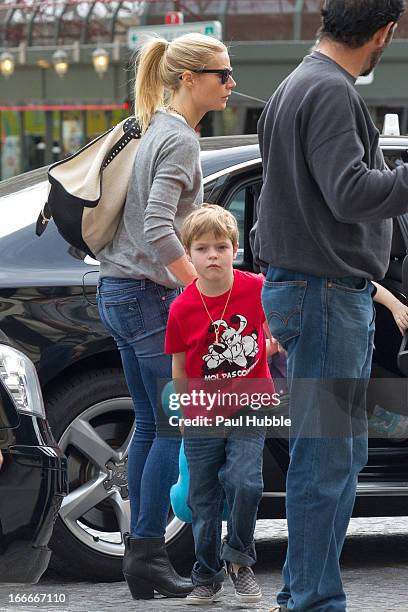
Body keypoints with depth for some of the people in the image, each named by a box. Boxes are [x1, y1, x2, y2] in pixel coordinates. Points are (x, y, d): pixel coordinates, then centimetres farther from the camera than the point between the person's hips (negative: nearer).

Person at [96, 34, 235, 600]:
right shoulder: (179, 138, -14)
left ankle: (140, 550, 13)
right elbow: (158, 229, -25)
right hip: (151, 295, -10)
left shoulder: (156, 129, 16)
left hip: (120, 292, 10)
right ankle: (148, 551, -6)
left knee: (151, 423, 11)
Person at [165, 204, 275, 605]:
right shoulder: (182, 308, -9)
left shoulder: (256, 289, -11)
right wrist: (188, 409, 7)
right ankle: (207, 579, 24)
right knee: (203, 500, 8)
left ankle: (239, 560, 7)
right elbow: (179, 370, 3)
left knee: (245, 483, -17)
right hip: (202, 421, 1)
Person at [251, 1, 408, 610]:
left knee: (342, 453, 16)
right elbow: (351, 192, -25)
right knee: (326, 457, -6)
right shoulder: (330, 91, -16)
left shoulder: (295, 86, 16)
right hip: (326, 291, -11)